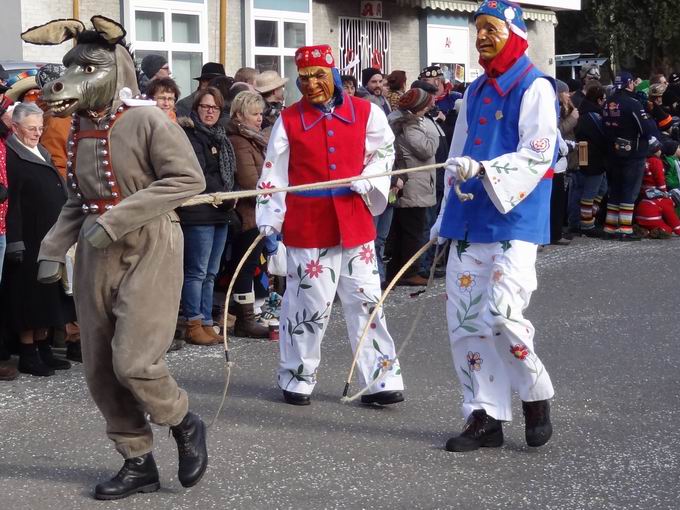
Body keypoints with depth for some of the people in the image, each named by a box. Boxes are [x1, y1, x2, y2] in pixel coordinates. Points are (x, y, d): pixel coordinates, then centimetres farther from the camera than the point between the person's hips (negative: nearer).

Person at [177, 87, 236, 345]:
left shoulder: (220, 137, 18)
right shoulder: (190, 136, -8)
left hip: (219, 214, 8)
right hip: (199, 213, -8)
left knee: (210, 273, 10)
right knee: (197, 272, -5)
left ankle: (206, 324, 15)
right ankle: (194, 326, 0)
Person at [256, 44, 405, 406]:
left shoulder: (365, 113, 3)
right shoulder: (289, 120, 1)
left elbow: (384, 152, 16)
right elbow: (274, 173, 1)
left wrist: (368, 180, -3)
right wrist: (269, 220, -7)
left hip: (354, 222, 2)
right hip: (307, 226, -1)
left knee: (365, 301, 4)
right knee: (308, 304, 3)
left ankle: (381, 380, 9)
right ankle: (297, 379, 18)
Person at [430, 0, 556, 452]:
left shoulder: (536, 87, -5)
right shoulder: (475, 92, 17)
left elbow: (538, 156, -15)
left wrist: (483, 170, -26)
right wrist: (445, 217, 21)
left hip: (513, 220, -7)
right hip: (469, 223, 7)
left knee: (501, 315, -16)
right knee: (464, 320, 3)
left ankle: (537, 398, 8)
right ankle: (486, 418, 11)